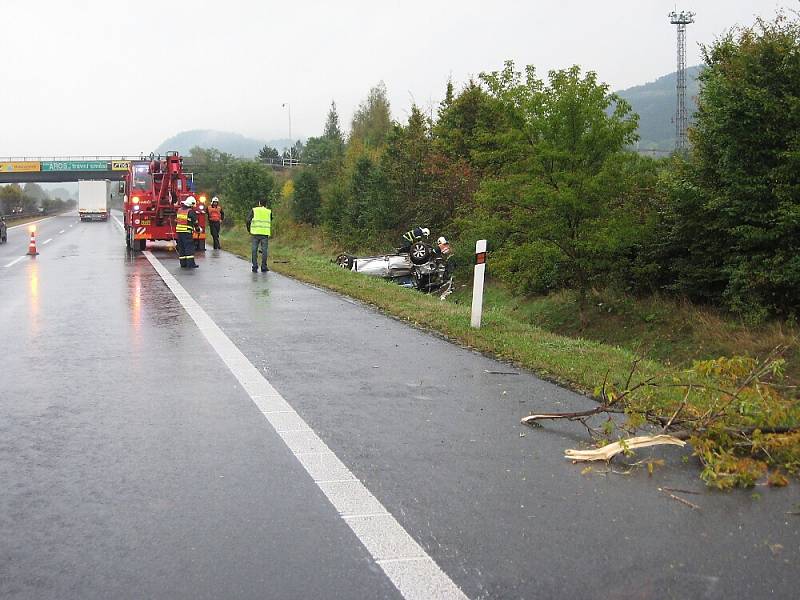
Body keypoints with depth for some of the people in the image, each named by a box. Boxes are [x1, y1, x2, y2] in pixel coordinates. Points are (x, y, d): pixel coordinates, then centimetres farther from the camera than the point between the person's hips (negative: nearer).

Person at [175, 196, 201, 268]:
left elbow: (176, 221, 20)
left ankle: (183, 263, 11)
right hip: (187, 232, -7)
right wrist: (198, 230, 11)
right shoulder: (191, 212, -9)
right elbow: (195, 222, -4)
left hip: (179, 231, 7)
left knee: (181, 248, 10)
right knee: (189, 247, -7)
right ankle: (190, 263, -12)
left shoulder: (179, 210, 13)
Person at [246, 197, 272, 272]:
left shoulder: (254, 210, 4)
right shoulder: (269, 212, 8)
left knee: (254, 250, 6)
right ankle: (263, 267, 3)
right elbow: (271, 222, 15)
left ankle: (255, 266, 3)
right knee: (264, 250, 4)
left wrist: (249, 230, 7)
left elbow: (248, 220, -3)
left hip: (255, 233, 0)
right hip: (265, 233, 0)